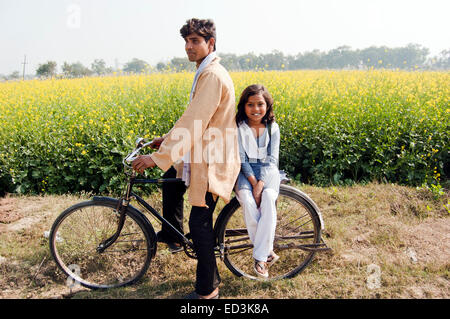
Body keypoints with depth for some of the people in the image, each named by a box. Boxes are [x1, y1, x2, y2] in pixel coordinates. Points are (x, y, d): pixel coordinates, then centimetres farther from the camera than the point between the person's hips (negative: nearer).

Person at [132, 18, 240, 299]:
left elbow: (194, 122, -29)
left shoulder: (213, 75, -22)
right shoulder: (206, 72, 12)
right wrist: (168, 140, 15)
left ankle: (208, 289, 13)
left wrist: (157, 157, -29)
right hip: (203, 154, 11)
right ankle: (172, 234, 43)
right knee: (171, 178, 25)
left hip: (213, 162, -10)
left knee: (200, 223, -4)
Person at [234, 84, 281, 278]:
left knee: (268, 199, -32)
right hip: (245, 172, 0)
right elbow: (241, 159, -7)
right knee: (247, 200, -33)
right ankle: (268, 251, -20)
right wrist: (253, 182, -22)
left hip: (267, 172, 1)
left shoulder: (273, 128, 2)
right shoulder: (238, 127, -3)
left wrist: (261, 183, -21)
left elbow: (272, 160, -5)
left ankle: (260, 257, -23)